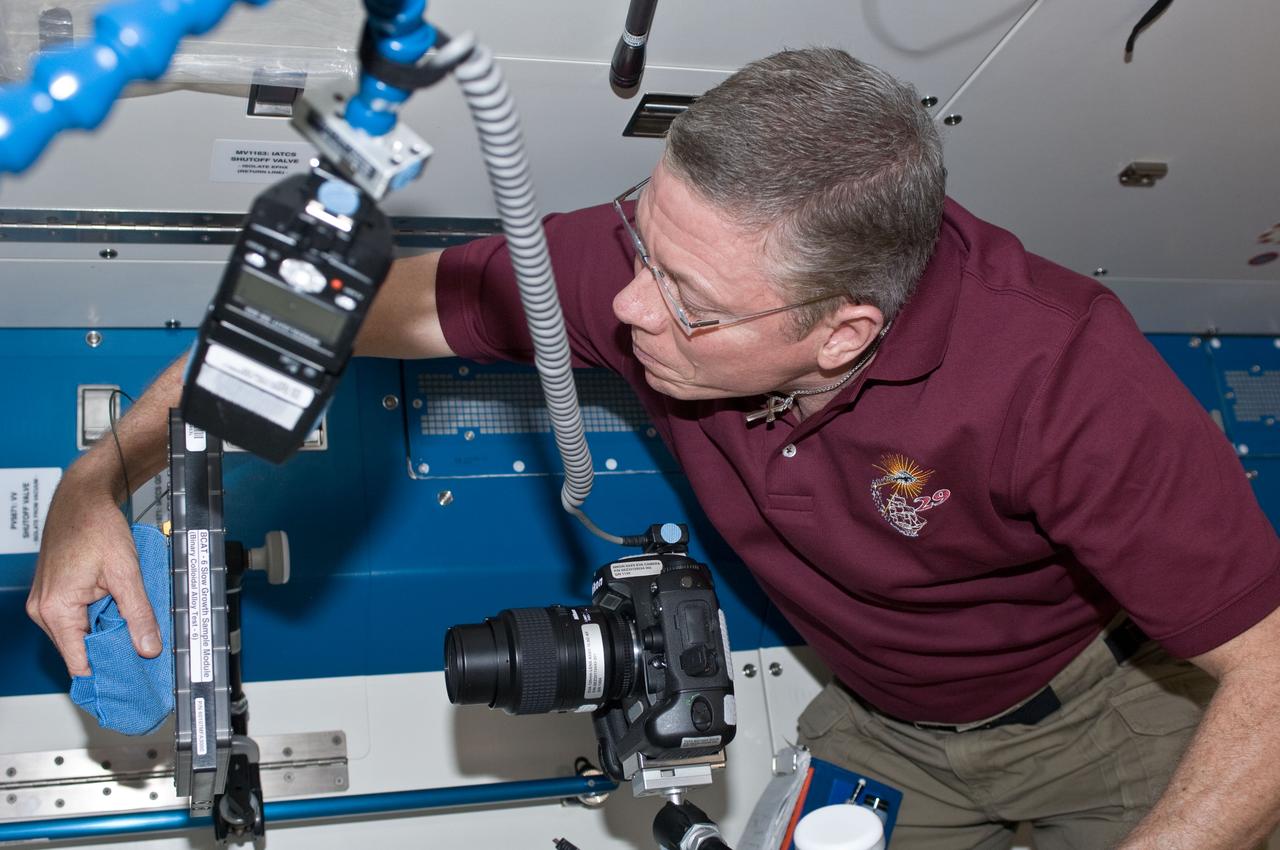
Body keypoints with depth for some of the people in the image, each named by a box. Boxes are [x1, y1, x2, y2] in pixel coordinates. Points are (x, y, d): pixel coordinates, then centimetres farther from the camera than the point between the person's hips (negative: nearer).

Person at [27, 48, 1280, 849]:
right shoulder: (659, 258, -28)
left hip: (1112, 709, -2)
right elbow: (370, 299, -18)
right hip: (882, 725, 3)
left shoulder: (1060, 376, -38)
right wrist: (103, 475, -23)